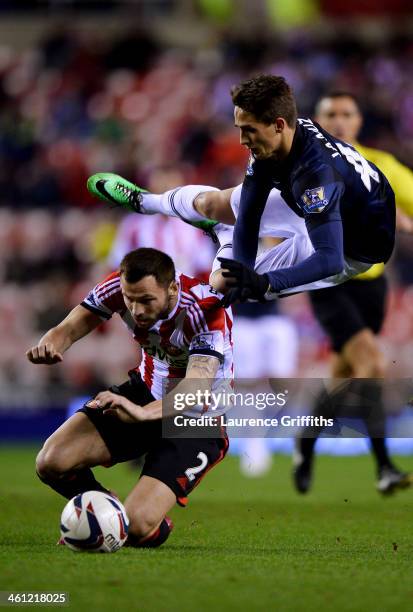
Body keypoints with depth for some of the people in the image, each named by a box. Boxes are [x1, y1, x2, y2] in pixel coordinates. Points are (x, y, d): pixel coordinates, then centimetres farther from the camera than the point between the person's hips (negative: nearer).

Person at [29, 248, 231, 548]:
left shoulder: (209, 311, -32)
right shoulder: (120, 287, -17)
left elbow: (196, 389, -44)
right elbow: (69, 328, -16)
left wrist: (143, 412, -63)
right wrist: (50, 345, -42)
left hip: (197, 420, -5)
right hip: (146, 393, 5)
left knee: (136, 527, -21)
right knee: (51, 462, -13)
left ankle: (157, 527, 20)